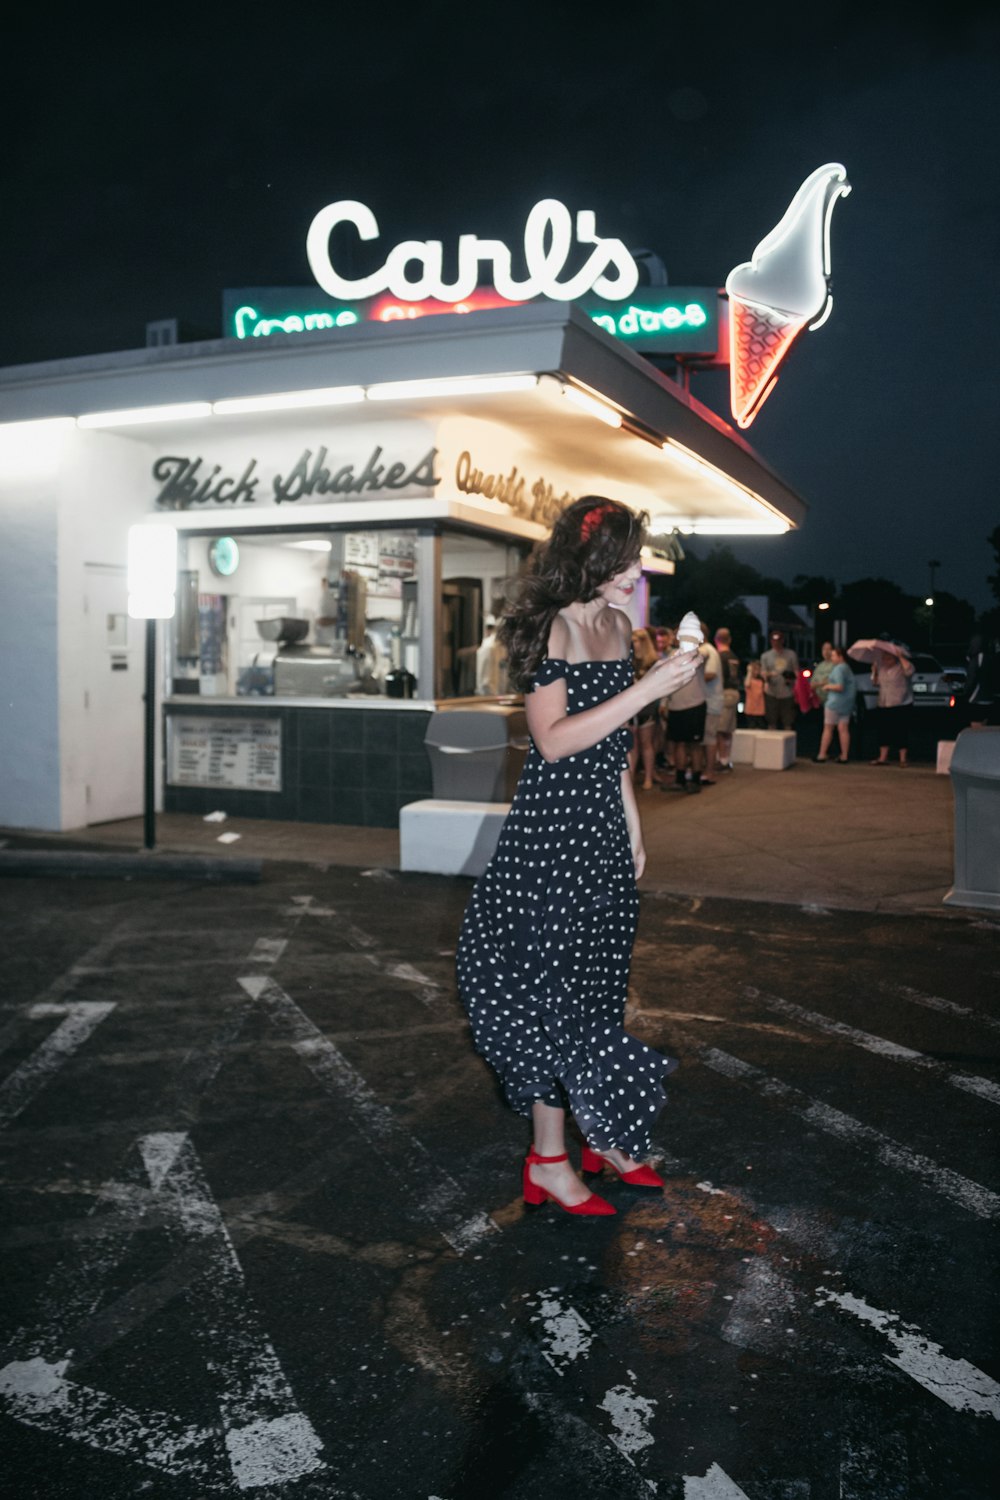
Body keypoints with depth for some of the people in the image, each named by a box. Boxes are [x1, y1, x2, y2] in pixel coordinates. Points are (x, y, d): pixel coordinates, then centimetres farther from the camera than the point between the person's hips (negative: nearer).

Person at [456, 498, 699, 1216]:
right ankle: (550, 1161, 12)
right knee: (553, 984, -1)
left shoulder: (617, 625, 12)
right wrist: (648, 687, -23)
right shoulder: (553, 626, -13)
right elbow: (555, 739, -21)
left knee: (599, 983, 15)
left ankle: (601, 1137, 29)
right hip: (553, 827, -8)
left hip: (603, 829, 8)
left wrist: (633, 821, 20)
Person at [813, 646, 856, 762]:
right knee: (843, 729, 7)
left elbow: (840, 686, -25)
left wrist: (828, 686, -9)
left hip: (835, 703, -9)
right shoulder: (847, 668, 16)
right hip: (847, 703, 9)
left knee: (828, 729, 0)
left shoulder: (839, 669, -15)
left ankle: (822, 755, 4)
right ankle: (844, 756, 6)